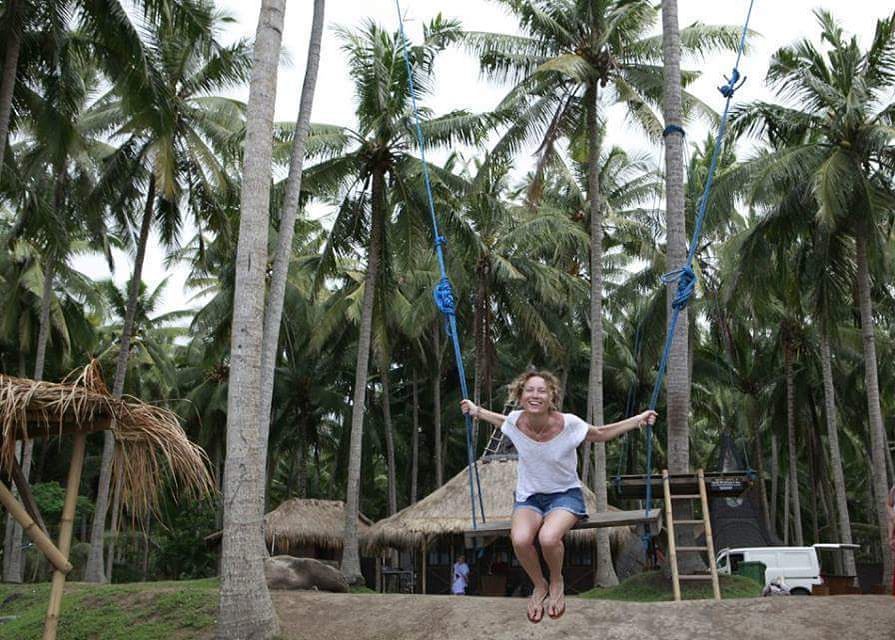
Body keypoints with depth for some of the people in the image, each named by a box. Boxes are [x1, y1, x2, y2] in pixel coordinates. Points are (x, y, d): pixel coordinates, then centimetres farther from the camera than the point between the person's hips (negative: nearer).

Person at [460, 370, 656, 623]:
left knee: (548, 538, -34)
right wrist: (477, 411, 15)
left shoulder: (568, 423, -19)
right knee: (520, 540, -30)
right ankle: (539, 585, 3)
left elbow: (601, 434, 1)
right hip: (529, 495, 2)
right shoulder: (516, 420, -12)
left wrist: (638, 419, -4)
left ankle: (556, 582, 3)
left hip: (565, 494, -2)